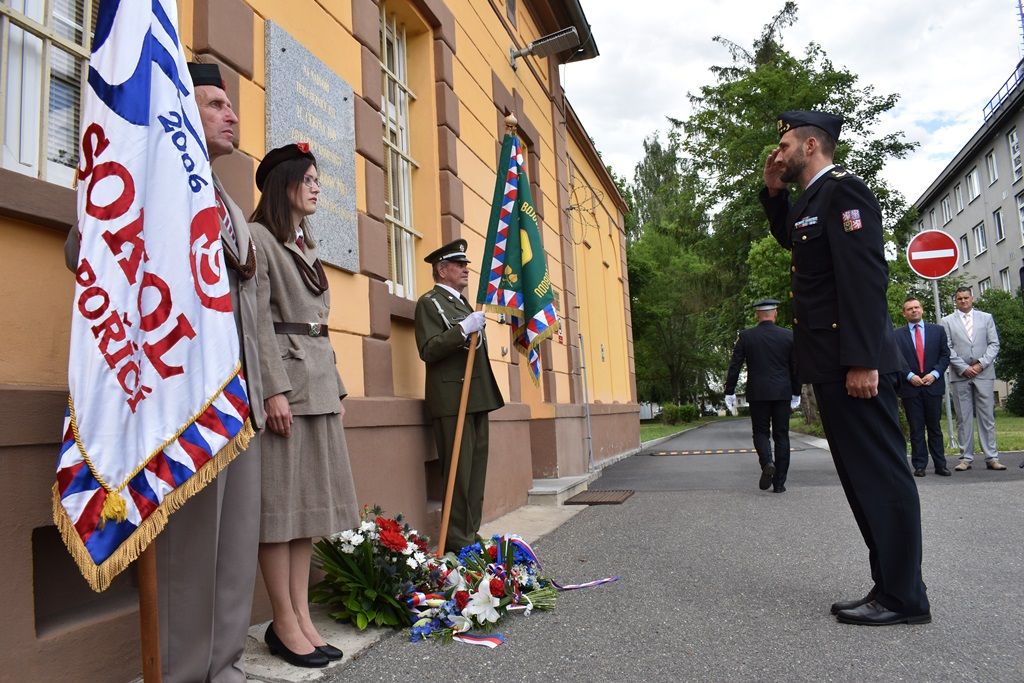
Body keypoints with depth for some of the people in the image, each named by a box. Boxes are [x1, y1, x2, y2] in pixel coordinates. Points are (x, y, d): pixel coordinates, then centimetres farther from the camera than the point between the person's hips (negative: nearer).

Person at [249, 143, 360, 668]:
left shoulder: (307, 247, 23)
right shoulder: (258, 237, -2)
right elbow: (258, 319, -12)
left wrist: (336, 388, 17)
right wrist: (274, 388, -20)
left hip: (319, 381, 9)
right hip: (283, 377, -8)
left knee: (309, 501, 8)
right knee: (281, 503, -4)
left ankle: (301, 616, 16)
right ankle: (284, 624, 6)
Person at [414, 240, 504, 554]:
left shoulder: (463, 303, 24)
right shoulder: (429, 302, -3)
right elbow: (428, 350, -15)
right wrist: (464, 329, -23)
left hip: (477, 398, 9)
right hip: (451, 400, -8)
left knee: (477, 469, 8)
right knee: (458, 472, -7)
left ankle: (471, 533, 16)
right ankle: (457, 540, -1)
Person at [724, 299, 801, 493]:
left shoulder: (745, 336, -3)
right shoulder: (788, 336, 0)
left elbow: (734, 366, -3)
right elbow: (795, 368, 5)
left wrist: (729, 392, 4)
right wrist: (796, 393, 15)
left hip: (758, 394, -1)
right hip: (782, 393, 1)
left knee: (761, 432, 12)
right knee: (781, 435, 7)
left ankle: (767, 462, -16)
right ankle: (779, 482, 9)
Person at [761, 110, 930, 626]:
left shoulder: (843, 190, -9)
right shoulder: (812, 200, 19)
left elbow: (866, 278, -19)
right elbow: (789, 237, 40)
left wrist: (863, 361, -24)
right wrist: (773, 193, 23)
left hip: (855, 362, -10)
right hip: (832, 365, 10)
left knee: (880, 473, -3)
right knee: (863, 476, 11)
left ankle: (903, 597, 6)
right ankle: (889, 587, 20)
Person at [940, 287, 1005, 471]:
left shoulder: (986, 318, 12)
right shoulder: (947, 321, 8)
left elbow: (994, 344, 5)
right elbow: (947, 349, 2)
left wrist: (981, 364, -8)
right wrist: (963, 367, -8)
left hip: (984, 373, 1)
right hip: (960, 375, -1)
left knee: (987, 417, 1)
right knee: (963, 418, 2)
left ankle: (991, 458, 5)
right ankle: (966, 458, 5)